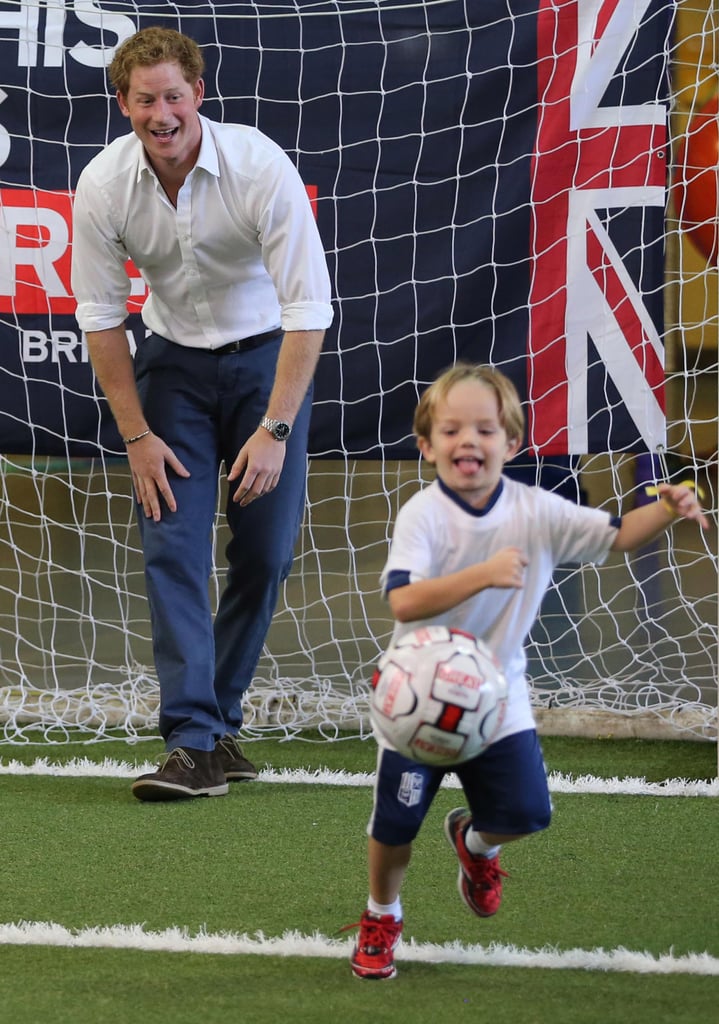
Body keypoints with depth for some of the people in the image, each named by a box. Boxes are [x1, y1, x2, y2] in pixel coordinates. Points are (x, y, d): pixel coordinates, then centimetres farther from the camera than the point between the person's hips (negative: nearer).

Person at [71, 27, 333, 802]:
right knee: (170, 546, -11)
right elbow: (100, 316, -7)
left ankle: (219, 717, 15)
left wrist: (275, 429, -28)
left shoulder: (261, 168, -26)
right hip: (172, 361, 1)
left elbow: (308, 306, -25)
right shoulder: (103, 186, -18)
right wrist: (137, 436, -9)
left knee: (264, 551, -3)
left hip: (266, 356, -1)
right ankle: (192, 744, -15)